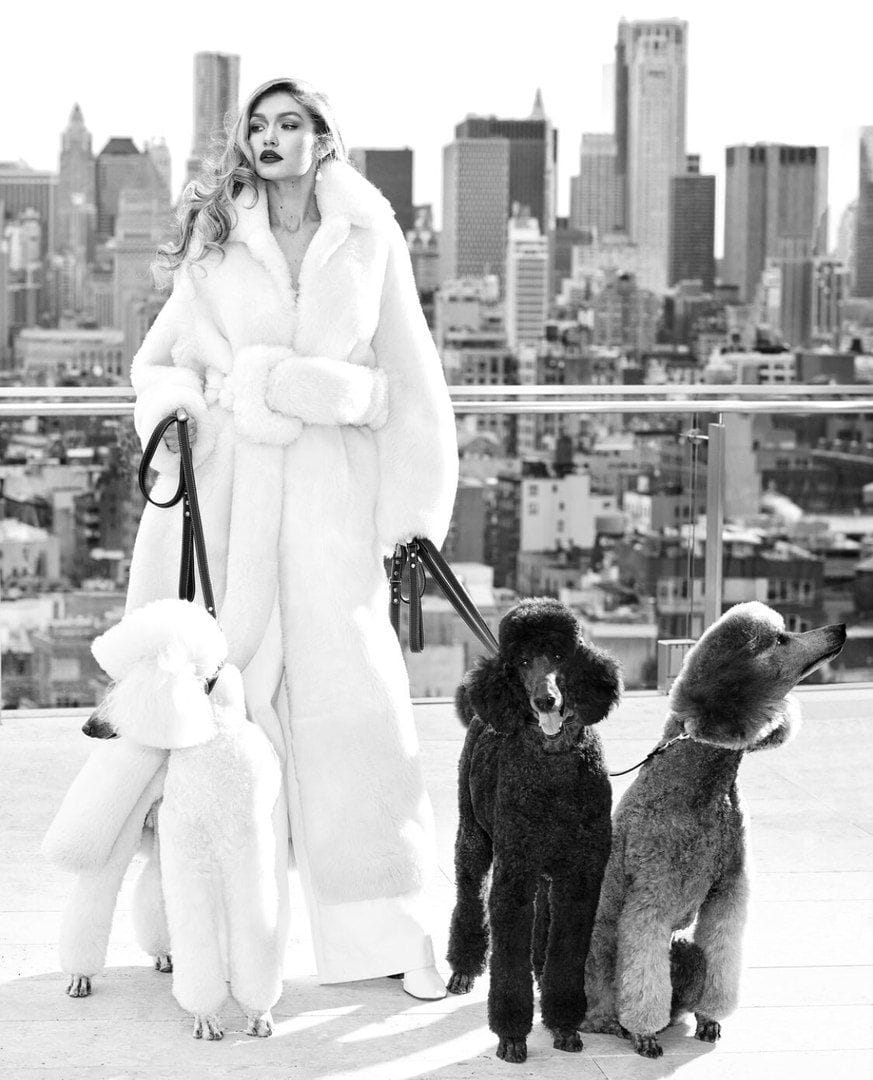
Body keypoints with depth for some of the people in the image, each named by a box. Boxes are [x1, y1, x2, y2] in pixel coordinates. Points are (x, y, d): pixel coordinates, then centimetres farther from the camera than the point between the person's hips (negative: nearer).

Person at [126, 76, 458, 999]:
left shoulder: (369, 239, 7)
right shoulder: (213, 244, 11)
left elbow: (408, 379, 6)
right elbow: (161, 357, 15)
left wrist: (411, 509, 1)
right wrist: (171, 410, -7)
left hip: (333, 486, -1)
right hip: (233, 482, 1)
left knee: (353, 690, -5)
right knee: (235, 687, -2)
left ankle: (387, 925, 2)